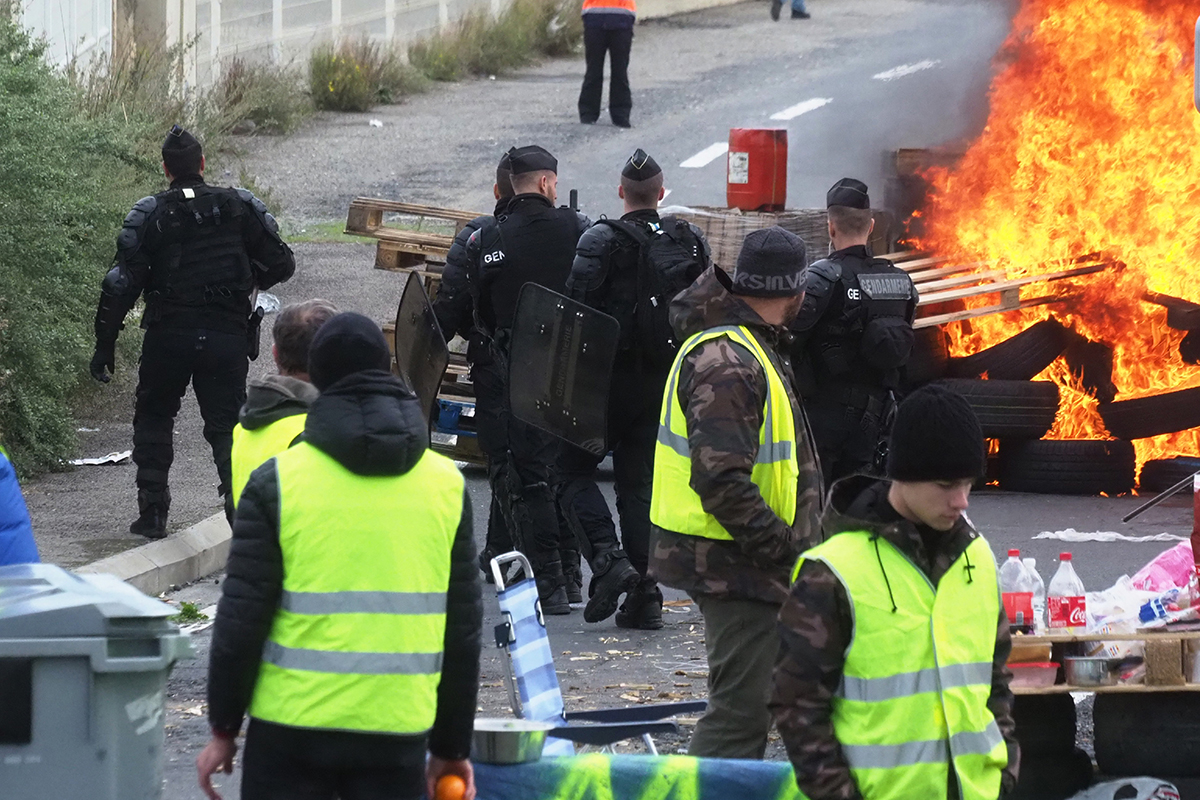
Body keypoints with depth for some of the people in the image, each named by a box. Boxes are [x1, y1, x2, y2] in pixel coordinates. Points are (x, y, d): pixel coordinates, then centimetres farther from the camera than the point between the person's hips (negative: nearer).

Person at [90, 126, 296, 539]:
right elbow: (281, 264, 2)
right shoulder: (240, 207, 1)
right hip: (228, 334, 1)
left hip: (168, 335, -1)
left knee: (153, 419, 18)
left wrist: (104, 346, 0)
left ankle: (152, 515, 15)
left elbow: (121, 284, -7)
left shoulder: (149, 214, -4)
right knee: (227, 425, 5)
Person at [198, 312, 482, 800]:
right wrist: (452, 746, 15)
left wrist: (223, 728, 5)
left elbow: (241, 618, -4)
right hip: (397, 734, 2)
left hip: (292, 728, -2)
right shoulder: (447, 484, 6)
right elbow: (463, 630, 8)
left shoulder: (278, 481, -3)